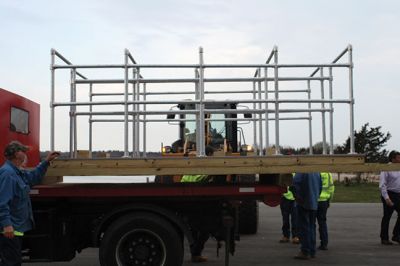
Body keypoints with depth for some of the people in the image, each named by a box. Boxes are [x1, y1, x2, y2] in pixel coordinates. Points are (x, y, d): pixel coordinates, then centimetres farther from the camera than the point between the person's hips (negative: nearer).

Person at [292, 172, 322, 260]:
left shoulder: (302, 170, -13)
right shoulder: (317, 172, 11)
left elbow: (295, 183, -26)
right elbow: (320, 186, 18)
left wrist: (297, 197, -15)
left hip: (303, 203, -7)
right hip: (314, 203, 7)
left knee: (303, 227, -3)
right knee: (312, 226, 14)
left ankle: (305, 252, -4)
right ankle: (312, 252, 17)